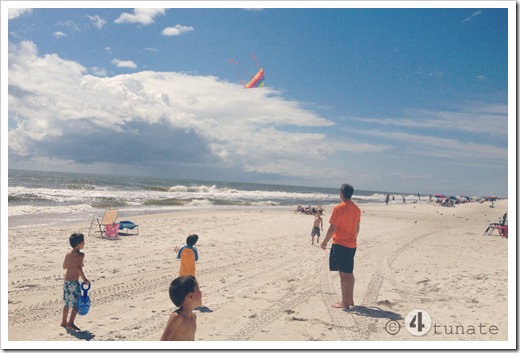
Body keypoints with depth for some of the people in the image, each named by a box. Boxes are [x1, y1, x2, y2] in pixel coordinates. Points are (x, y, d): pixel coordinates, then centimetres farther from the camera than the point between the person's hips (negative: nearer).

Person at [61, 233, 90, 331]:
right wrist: (85, 279, -20)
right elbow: (78, 268, -26)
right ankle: (70, 323, -7)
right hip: (74, 282, -8)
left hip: (66, 281, 8)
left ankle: (64, 322, 29)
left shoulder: (68, 254, 8)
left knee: (67, 303, 20)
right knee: (77, 304, -2)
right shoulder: (80, 255, -14)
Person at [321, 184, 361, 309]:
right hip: (352, 245, 7)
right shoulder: (356, 209, 7)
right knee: (349, 273, 15)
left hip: (340, 244, -7)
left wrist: (325, 242, -6)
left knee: (343, 273, -2)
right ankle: (350, 300, 22)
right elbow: (357, 228, 15)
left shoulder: (339, 208, -14)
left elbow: (333, 228, -15)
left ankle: (345, 302, 2)